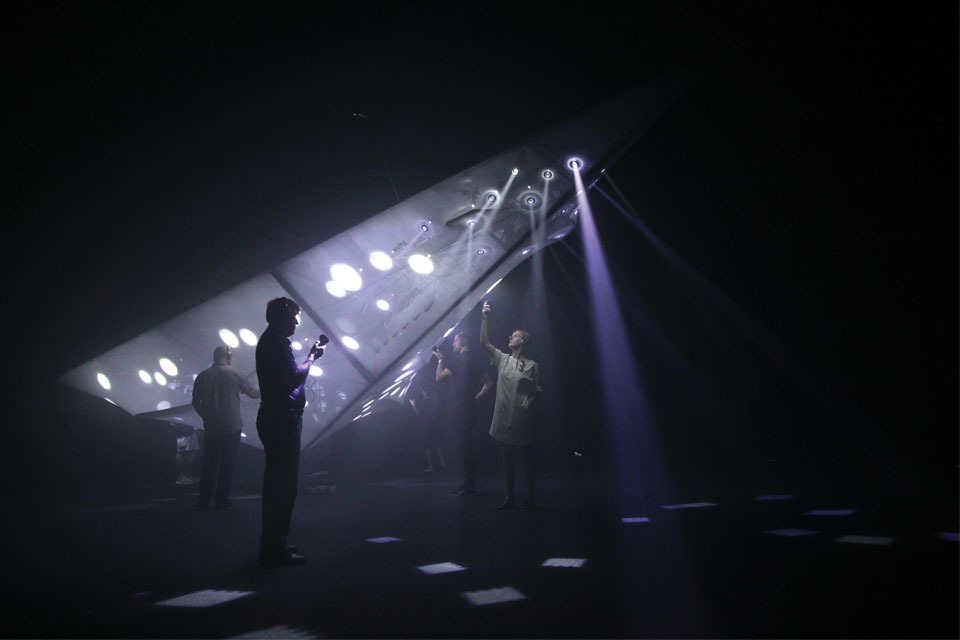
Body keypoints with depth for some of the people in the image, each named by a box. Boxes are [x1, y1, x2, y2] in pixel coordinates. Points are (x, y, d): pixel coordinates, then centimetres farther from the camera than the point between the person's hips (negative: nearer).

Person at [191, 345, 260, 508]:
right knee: (227, 464, 5)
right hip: (231, 427, -3)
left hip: (210, 428, 3)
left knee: (209, 463, 11)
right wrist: (262, 393, 28)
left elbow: (195, 402, 4)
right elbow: (251, 392, 7)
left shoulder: (202, 376, 1)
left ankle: (204, 499, 14)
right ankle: (222, 499, 9)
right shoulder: (234, 374, -6)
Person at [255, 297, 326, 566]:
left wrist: (311, 355, 14)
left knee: (277, 481, 16)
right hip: (282, 419, -11)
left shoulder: (269, 341, 20)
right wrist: (312, 356, -8)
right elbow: (295, 377, -22)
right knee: (284, 485, -8)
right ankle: (275, 548, -4)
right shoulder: (276, 342, -13)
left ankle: (272, 543, 25)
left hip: (275, 419, 11)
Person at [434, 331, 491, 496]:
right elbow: (488, 381, 24)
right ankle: (470, 483, 18)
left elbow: (439, 378, -10)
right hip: (469, 408, 9)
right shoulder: (473, 361, 16)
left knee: (463, 446, -6)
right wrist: (477, 396, 19)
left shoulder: (459, 359, -12)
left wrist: (440, 359, 3)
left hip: (460, 410, -9)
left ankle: (468, 485, -3)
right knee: (467, 447, 13)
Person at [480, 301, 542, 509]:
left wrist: (528, 404, -15)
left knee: (526, 458, 4)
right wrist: (485, 318, -3)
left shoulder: (531, 365, -1)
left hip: (522, 419, -4)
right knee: (507, 459, 9)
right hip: (503, 418, 4)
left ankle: (530, 497, 15)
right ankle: (509, 497, 16)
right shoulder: (502, 359, 10)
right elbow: (484, 342, 3)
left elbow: (538, 391, 1)